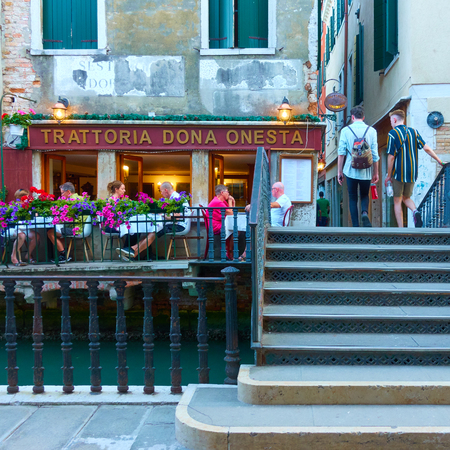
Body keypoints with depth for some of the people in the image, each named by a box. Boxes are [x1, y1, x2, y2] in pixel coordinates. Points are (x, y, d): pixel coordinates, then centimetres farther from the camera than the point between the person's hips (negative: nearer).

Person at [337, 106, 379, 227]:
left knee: (352, 198, 11)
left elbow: (341, 152, -3)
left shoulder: (345, 130, 0)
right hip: (366, 171, 1)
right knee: (364, 195, 20)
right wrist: (375, 173, 9)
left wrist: (339, 171, 3)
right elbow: (375, 154, 2)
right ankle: (364, 213, -10)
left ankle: (356, 226, 5)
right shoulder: (371, 131, 3)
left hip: (351, 170, -1)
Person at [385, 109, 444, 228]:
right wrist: (439, 161, 12)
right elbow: (426, 148, 1)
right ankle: (415, 212, -10)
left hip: (398, 173, -5)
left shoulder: (392, 134, -11)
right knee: (406, 198, 21)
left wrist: (388, 176, -6)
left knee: (397, 201, 7)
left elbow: (391, 157, -14)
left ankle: (400, 228, 4)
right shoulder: (414, 131, 4)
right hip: (412, 173, 5)